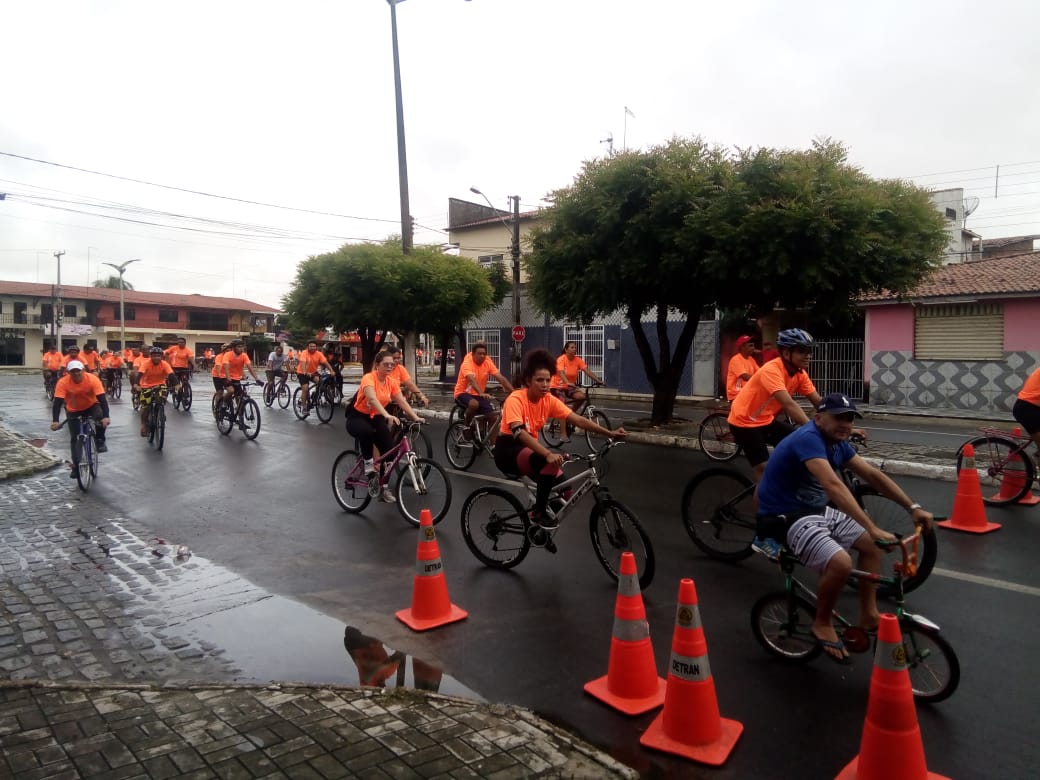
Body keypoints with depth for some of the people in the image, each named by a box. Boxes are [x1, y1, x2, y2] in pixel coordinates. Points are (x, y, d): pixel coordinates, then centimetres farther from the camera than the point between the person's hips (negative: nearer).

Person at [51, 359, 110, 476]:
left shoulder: (92, 379, -29)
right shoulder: (63, 382, -26)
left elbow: (102, 399, -34)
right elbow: (57, 402, -30)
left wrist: (106, 417, -46)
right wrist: (55, 421, -42)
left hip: (92, 406, -1)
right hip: (73, 410, 1)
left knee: (101, 418, -35)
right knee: (74, 439, -3)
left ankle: (100, 441, -9)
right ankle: (75, 467, 10)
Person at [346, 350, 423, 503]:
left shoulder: (392, 382, -4)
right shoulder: (369, 378, -23)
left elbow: (402, 402, -8)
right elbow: (372, 399, -40)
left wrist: (415, 417, -23)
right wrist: (387, 415, -54)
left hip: (376, 417, 6)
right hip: (357, 417, -6)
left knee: (389, 449, -9)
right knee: (367, 431, -40)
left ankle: (384, 487, 6)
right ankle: (368, 461, -14)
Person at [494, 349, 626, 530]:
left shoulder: (549, 400, -4)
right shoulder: (515, 399, -23)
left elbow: (577, 420, -10)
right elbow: (518, 432, -37)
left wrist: (609, 433, -21)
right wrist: (548, 454, -49)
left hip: (529, 447, 7)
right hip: (508, 450, -6)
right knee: (549, 463, -33)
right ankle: (538, 513, -16)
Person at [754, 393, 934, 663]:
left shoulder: (837, 443, 5)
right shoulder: (808, 438, -25)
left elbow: (873, 475, 10)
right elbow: (834, 486, -37)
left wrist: (913, 507, 4)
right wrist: (872, 528, -41)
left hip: (817, 510, 10)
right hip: (786, 517, -10)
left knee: (872, 545, 10)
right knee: (841, 563, -28)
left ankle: (868, 615, 21)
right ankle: (822, 624, -1)